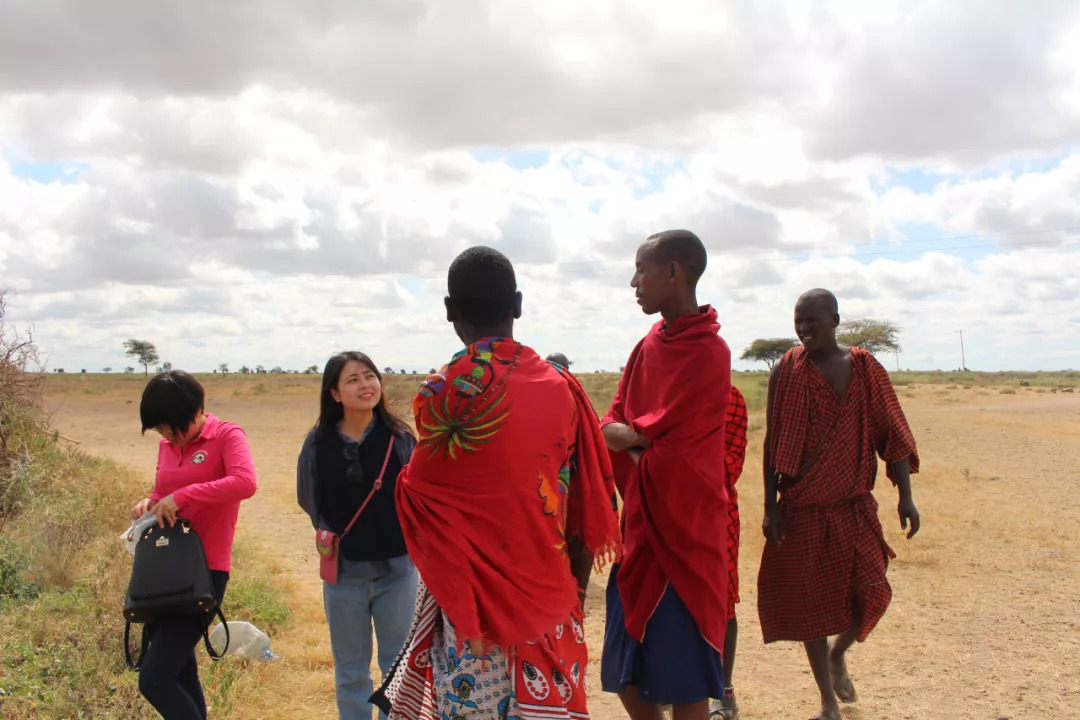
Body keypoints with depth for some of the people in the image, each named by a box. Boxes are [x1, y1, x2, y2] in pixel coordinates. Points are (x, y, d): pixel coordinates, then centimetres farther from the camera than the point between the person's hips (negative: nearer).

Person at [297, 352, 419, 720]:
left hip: (397, 568, 0)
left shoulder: (400, 438, -10)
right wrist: (334, 539, 9)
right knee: (350, 671, 14)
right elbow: (310, 501, 6)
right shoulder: (318, 444, -8)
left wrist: (404, 539, -1)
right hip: (344, 571, 1)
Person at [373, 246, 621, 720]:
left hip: (473, 597, -4)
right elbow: (587, 506, 3)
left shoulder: (444, 392, -14)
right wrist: (577, 589, 13)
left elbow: (418, 493, -7)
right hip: (548, 593, 4)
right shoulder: (562, 388, -1)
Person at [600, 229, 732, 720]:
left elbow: (653, 435, -17)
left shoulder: (708, 352, -15)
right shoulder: (649, 346, 9)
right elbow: (612, 427, 6)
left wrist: (627, 434, -2)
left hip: (682, 528, -7)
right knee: (626, 671, 14)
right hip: (640, 523, 7)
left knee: (683, 677, 3)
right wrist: (641, 442, -12)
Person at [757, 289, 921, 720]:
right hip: (802, 508, -1)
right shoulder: (786, 371, -4)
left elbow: (891, 434, 2)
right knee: (809, 599, 3)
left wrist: (905, 496, -3)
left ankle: (839, 656, 33)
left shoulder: (865, 369, 1)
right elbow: (773, 443, -3)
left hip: (855, 505, 2)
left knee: (870, 594, -1)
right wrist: (771, 506, -7)